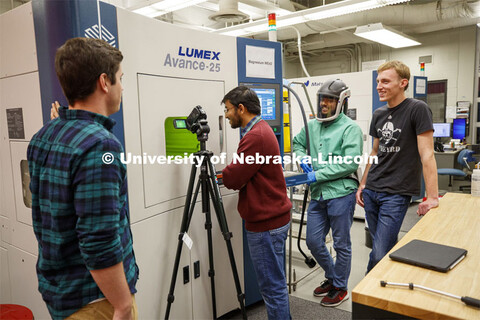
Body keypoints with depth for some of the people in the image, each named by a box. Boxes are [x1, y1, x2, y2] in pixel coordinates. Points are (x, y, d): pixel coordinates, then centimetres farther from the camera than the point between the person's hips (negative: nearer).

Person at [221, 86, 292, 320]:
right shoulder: (262, 130, 14)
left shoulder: (255, 136, -19)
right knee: (275, 283, 21)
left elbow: (232, 179, -19)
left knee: (272, 286, 1)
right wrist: (231, 173, 1)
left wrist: (224, 172, -1)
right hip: (273, 218, 11)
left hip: (265, 224, -11)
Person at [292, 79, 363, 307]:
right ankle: (331, 277, 38)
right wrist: (303, 159, 4)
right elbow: (297, 143, 26)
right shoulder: (312, 125, 11)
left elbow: (350, 162, -18)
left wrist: (319, 175, -17)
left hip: (340, 194, -6)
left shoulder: (350, 128, -9)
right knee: (314, 242, 13)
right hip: (318, 195, 7)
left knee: (341, 244, 9)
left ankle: (340, 288, 29)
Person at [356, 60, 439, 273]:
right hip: (371, 191, 6)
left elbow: (426, 155, -14)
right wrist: (363, 184, 16)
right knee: (383, 245, 16)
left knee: (380, 254, -7)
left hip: (396, 193, -6)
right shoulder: (379, 114, 10)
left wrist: (432, 197, -17)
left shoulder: (417, 109, -10)